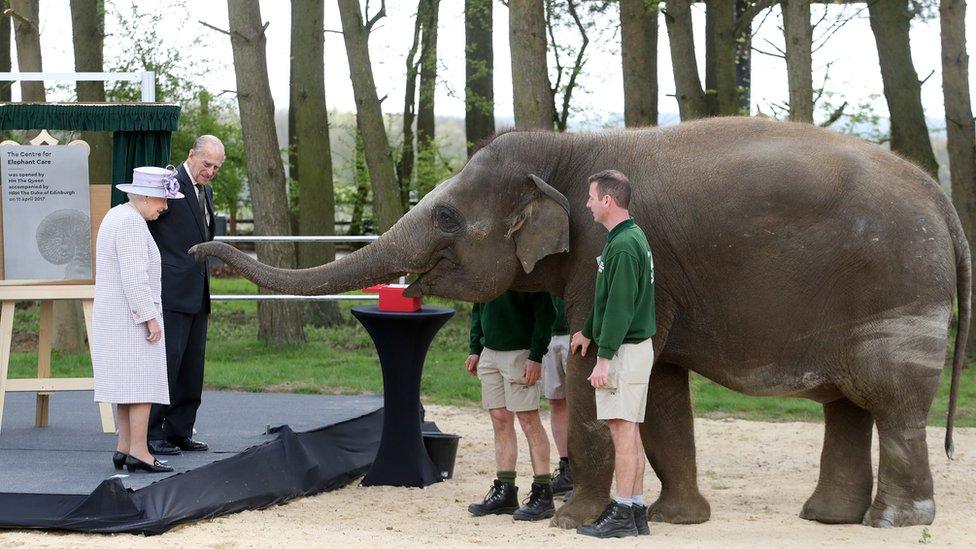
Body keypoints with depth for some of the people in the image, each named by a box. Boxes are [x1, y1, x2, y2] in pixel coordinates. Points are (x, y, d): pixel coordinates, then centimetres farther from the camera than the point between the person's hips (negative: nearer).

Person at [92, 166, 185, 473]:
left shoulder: (116, 216, 16)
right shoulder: (131, 223, -17)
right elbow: (134, 277, -22)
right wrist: (149, 317, -21)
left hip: (113, 317, 10)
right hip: (132, 317, -10)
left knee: (127, 380, 12)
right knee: (143, 381, -10)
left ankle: (125, 447, 12)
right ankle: (139, 451, -12)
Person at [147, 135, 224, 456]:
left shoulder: (206, 191, 17)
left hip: (198, 293, 9)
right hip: (172, 293, -9)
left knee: (192, 366, 9)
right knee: (167, 360, -9)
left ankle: (180, 432, 15)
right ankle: (152, 434, -5)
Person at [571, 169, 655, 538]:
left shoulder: (624, 245, -18)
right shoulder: (632, 238, 14)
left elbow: (620, 307, -22)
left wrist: (604, 357, -22)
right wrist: (588, 331, 35)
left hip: (626, 350, -10)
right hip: (636, 346, 10)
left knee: (622, 429, -7)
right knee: (629, 430, 11)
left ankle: (622, 515, -6)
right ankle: (635, 510, 15)